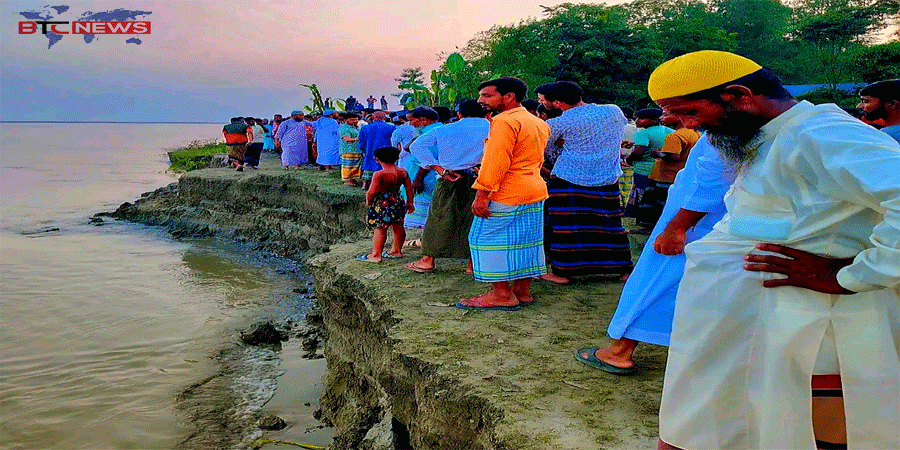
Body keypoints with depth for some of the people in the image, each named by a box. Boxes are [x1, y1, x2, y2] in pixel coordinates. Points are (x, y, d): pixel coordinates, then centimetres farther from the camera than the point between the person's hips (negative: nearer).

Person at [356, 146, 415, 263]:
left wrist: (368, 201, -2)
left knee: (380, 228, -2)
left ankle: (376, 255, 2)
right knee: (398, 227, 16)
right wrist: (409, 203, 18)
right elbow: (409, 188, 8)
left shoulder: (379, 174, -17)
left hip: (382, 204, -7)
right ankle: (396, 251, 30)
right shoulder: (402, 172, 2)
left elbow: (372, 192, -21)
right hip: (398, 202, 7)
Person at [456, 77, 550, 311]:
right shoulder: (539, 124, 16)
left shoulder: (504, 121, -14)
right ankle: (523, 291, 20)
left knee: (488, 239, -1)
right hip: (535, 191, 10)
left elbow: (496, 162, -21)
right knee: (525, 240, 13)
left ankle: (502, 294, 1)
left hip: (506, 195, -10)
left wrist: (482, 194, -20)